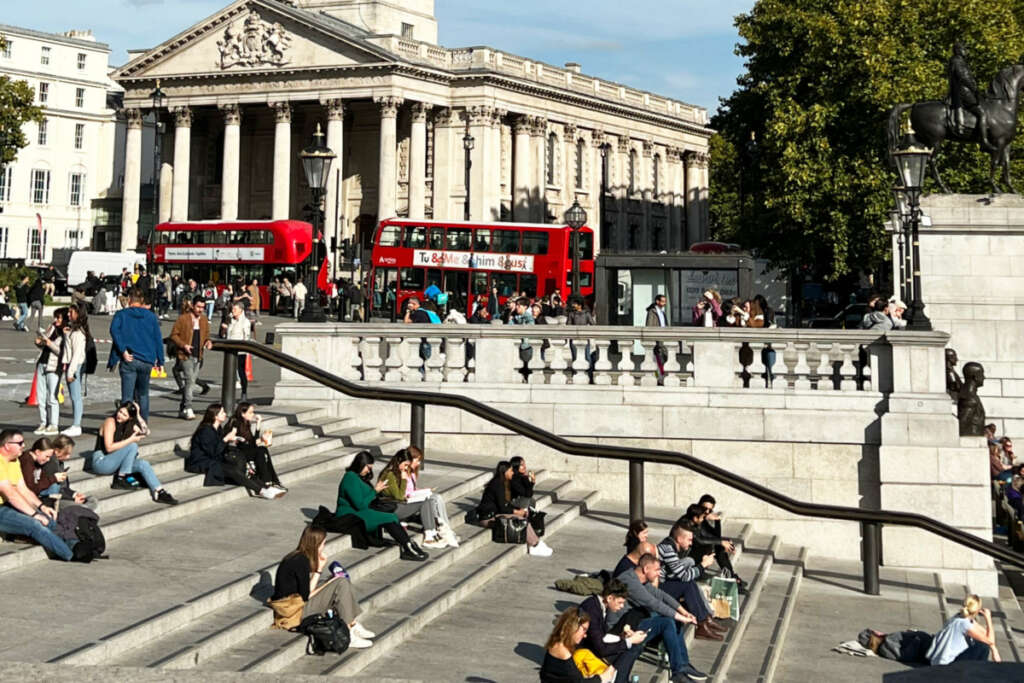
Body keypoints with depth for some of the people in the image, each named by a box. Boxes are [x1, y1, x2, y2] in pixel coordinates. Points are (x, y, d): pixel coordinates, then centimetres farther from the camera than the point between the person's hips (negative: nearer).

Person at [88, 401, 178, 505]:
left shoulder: (129, 425, 9)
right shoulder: (110, 422, -14)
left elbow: (146, 432, 3)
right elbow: (109, 447, -21)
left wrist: (138, 415, -4)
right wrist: (130, 440, -21)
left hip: (113, 463, 7)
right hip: (101, 462, -7)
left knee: (143, 464, -12)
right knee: (133, 446, -24)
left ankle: (159, 492, -13)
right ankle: (120, 479, -19)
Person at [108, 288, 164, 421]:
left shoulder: (121, 315, 1)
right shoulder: (151, 316, 7)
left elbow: (114, 330, -18)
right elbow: (158, 339, 5)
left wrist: (123, 351, -16)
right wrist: (160, 361, 8)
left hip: (129, 360, -2)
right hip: (147, 361, 2)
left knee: (127, 396, -1)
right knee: (143, 394, 18)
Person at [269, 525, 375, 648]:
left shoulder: (298, 556, 10)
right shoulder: (301, 561, -19)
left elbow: (308, 588, 8)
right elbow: (306, 595, -18)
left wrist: (319, 567, -3)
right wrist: (319, 569, -12)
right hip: (295, 610, -10)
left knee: (343, 582, 8)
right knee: (341, 584, -15)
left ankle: (354, 626, 5)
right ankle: (348, 636, -13)